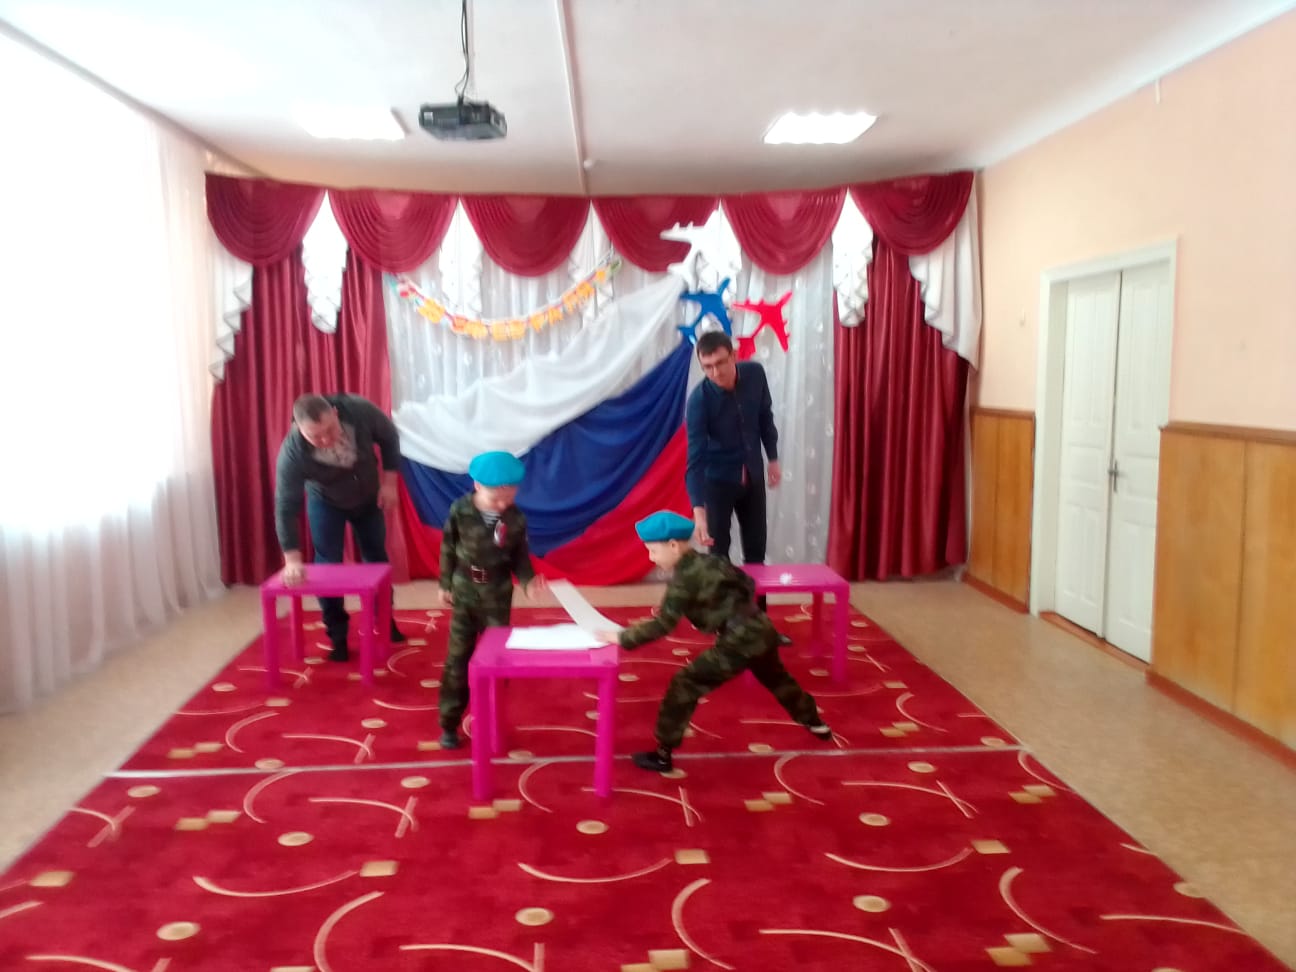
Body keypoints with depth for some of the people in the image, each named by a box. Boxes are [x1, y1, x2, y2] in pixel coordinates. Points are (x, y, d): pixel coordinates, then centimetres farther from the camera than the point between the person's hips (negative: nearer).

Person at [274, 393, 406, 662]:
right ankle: (337, 636, 13)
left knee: (377, 558, 13)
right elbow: (286, 507, -33)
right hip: (325, 503, -2)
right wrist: (292, 559, -36)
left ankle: (386, 620, 32)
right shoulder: (292, 453, -39)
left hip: (368, 496, 2)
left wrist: (389, 482, -15)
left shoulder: (358, 410, -36)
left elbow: (389, 437, -15)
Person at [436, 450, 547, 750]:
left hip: (498, 596, 1)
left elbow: (519, 556, -3)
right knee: (458, 658, 5)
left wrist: (528, 579, -21)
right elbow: (448, 549, -2)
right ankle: (449, 723, 16)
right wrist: (445, 585, 3)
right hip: (464, 593, 0)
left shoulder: (516, 519, -12)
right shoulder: (460, 511, -13)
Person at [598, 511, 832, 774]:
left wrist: (622, 637, -12)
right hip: (762, 631, 9)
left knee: (683, 686, -4)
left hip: (738, 643, -9)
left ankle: (662, 755, 0)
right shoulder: (707, 562, 11)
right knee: (777, 680, 35)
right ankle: (815, 723, 57)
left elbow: (663, 625, -18)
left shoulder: (684, 578, -14)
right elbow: (746, 584, 23)